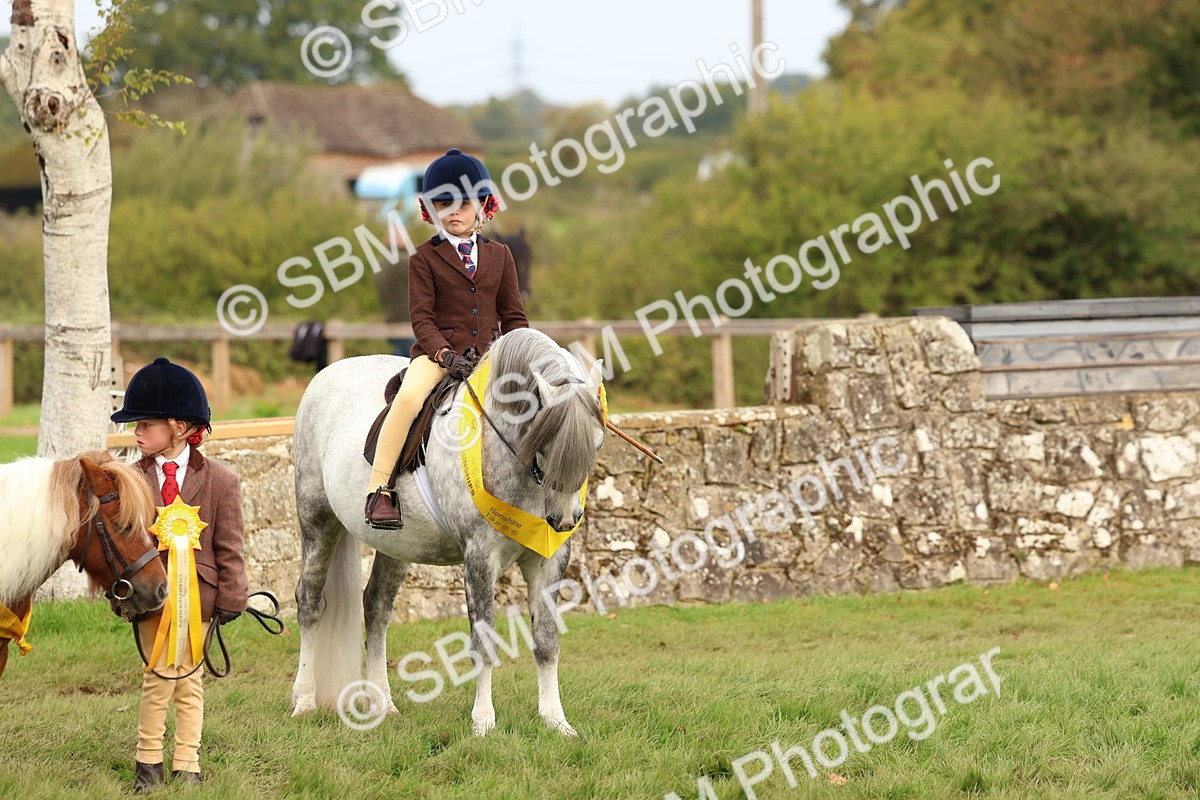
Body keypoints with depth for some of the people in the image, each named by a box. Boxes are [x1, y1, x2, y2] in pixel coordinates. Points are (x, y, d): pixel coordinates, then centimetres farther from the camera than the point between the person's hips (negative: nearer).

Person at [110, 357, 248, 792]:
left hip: (197, 593, 0)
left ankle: (187, 765, 16)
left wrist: (230, 599, -3)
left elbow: (229, 548, 0)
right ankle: (148, 760, 12)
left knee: (189, 678, 8)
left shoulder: (219, 482, -2)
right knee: (160, 675, -1)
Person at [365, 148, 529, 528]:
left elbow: (513, 315, 14)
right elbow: (421, 317, -4)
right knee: (409, 396, -33)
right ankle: (379, 488, -27)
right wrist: (445, 354, -20)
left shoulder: (499, 256, 14)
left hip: (488, 353, 4)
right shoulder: (425, 258, 3)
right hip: (437, 350, -4)